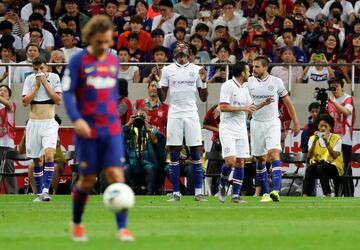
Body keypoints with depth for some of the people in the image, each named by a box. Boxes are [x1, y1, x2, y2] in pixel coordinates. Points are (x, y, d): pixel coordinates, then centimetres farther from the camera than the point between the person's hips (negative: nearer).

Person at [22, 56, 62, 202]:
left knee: (49, 155, -22)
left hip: (49, 123, -2)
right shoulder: (29, 79, 3)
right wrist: (37, 85, -10)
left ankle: (46, 190, -25)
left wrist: (45, 83, -11)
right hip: (33, 123, 2)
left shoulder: (54, 78, -1)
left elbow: (58, 100, -8)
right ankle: (39, 193, 16)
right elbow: (25, 102, -4)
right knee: (36, 160, 6)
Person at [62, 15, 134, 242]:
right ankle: (77, 223, 28)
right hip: (88, 130, -3)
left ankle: (123, 228, -11)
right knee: (88, 180, 5)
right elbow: (68, 93, -8)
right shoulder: (79, 61, -5)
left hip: (112, 130, 3)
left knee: (117, 176, -10)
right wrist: (77, 119, -21)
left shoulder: (114, 61, 9)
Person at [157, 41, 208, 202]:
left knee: (196, 154, -5)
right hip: (174, 114, 0)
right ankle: (176, 193, 3)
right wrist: (157, 81, -6)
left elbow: (203, 98, 10)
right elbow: (162, 98, 7)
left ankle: (198, 192, -2)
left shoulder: (196, 70, 7)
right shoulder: (167, 70, 7)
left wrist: (203, 81, -5)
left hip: (191, 114, 0)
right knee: (174, 156, -1)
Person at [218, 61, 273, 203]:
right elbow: (223, 107, -18)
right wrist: (242, 108, -19)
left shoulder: (244, 88, 13)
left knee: (240, 163, 0)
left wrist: (263, 104, 8)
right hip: (228, 129, -7)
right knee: (230, 161, -16)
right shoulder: (228, 85, -10)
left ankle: (236, 195, 3)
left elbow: (250, 108, 23)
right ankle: (222, 186, 10)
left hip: (241, 129, 7)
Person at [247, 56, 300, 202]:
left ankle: (276, 190, -30)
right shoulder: (249, 82, 2)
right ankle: (266, 193, 15)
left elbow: (287, 102, 7)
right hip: (256, 123, 3)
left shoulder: (276, 82, -3)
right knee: (260, 160, 5)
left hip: (272, 123, -3)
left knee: (274, 153, -20)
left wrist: (296, 123, 10)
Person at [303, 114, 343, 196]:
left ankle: (328, 196, -37)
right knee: (309, 168, -32)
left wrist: (327, 142, -26)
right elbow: (309, 156, -7)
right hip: (317, 164, 2)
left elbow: (334, 156, -15)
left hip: (334, 167, -2)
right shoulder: (312, 138, 8)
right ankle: (305, 196, -41)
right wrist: (314, 141, -19)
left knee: (320, 167, -35)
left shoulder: (337, 138, -1)